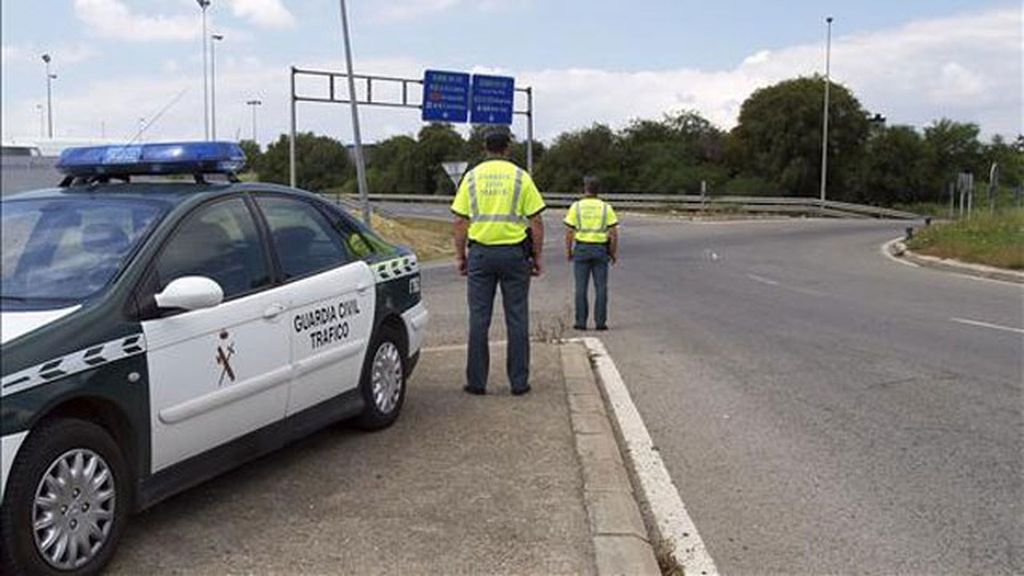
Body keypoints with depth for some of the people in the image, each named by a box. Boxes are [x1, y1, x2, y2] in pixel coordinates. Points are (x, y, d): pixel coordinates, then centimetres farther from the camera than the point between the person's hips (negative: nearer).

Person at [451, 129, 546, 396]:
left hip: (481, 251, 1)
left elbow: (460, 221, 3)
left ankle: (476, 381, 9)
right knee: (517, 318, 5)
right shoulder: (520, 177, 1)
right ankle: (519, 381, 8)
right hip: (514, 252, -1)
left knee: (479, 318, 6)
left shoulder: (472, 177, 5)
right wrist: (537, 257, 5)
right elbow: (536, 222, -2)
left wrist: (460, 256, 11)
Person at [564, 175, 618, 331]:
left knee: (581, 287, 4)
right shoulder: (606, 207, 1)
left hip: (581, 248, 0)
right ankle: (600, 322, 2)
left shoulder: (576, 206, -1)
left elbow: (569, 232, -3)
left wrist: (568, 251, 6)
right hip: (600, 249, 0)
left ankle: (581, 322, 4)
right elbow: (614, 233, -2)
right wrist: (614, 252, 6)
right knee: (601, 287, 4)